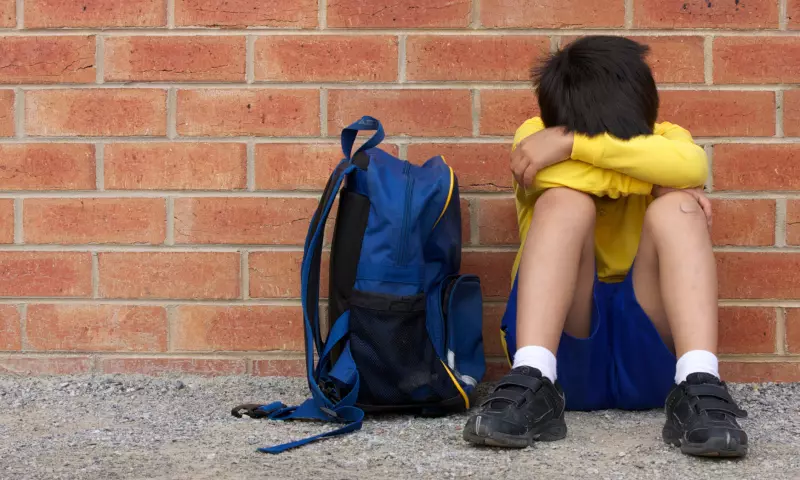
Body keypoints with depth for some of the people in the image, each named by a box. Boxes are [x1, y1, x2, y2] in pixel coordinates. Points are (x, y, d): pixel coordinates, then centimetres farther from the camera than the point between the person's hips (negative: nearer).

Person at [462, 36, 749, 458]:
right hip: (561, 349, -1)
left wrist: (573, 143, -25)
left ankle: (698, 390, -38)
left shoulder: (664, 138, 1)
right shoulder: (537, 137, -1)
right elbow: (564, 178, -24)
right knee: (565, 201, -24)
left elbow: (691, 166, -24)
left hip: (649, 357, 1)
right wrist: (654, 179, -18)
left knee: (676, 209, -22)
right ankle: (531, 387, -38)